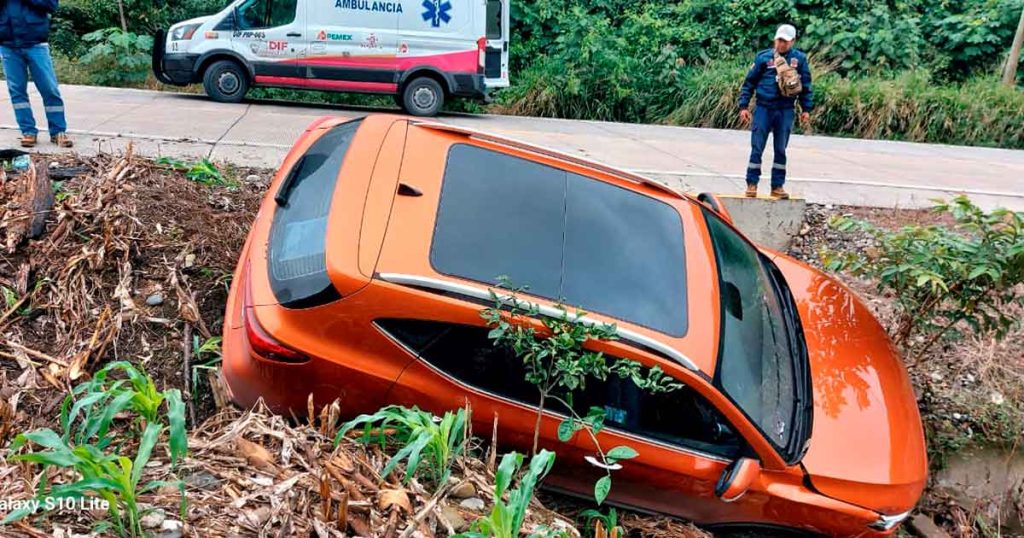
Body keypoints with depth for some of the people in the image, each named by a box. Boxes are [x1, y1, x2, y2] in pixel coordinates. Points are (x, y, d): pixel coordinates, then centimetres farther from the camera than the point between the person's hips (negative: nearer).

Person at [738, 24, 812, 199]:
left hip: (786, 111, 1)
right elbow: (749, 82, 4)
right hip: (763, 108, -1)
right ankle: (752, 184, 9)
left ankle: (777, 186, 16)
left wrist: (806, 109, 6)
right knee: (757, 147, 0)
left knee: (781, 150, 7)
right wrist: (743, 106, 0)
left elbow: (806, 86, 10)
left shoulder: (799, 59, 4)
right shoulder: (763, 57, 0)